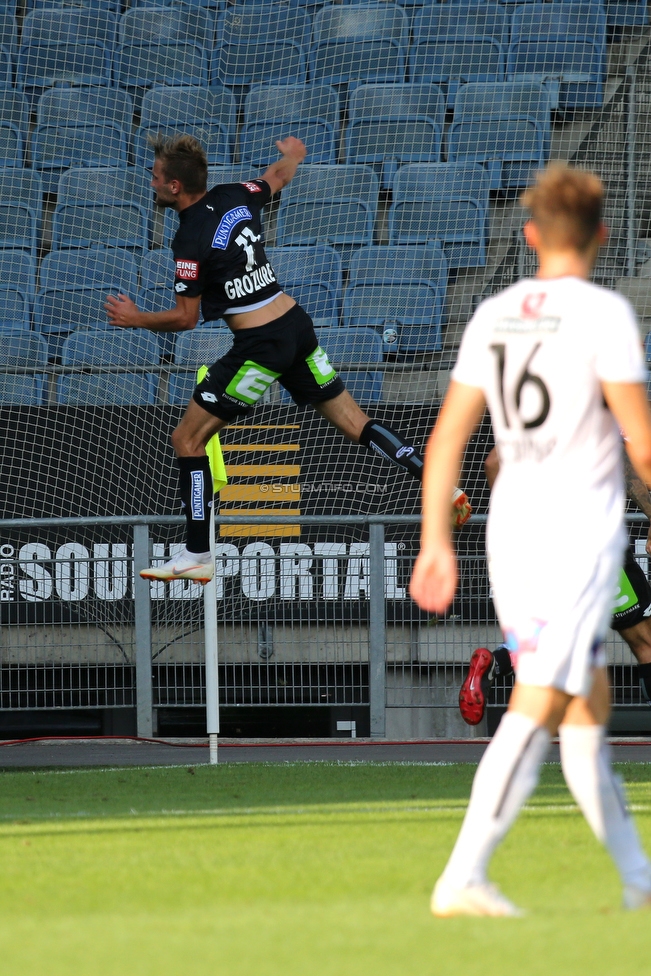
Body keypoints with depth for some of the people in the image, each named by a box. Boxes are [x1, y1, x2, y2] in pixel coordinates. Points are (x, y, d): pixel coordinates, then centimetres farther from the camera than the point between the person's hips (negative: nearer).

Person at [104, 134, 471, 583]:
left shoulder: (191, 240, -16)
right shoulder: (234, 197, 4)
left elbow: (185, 318, -11)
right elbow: (280, 175, 27)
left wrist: (137, 319, 6)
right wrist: (292, 154, 49)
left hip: (260, 345, -8)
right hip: (297, 323, 8)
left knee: (187, 440, 1)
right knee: (353, 421, 15)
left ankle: (198, 558, 1)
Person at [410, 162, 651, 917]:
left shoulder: (492, 316, 8)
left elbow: (447, 435, 7)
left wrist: (435, 542, 11)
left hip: (511, 531, 7)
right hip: (582, 531, -7)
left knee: (587, 709, 15)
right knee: (535, 711, -10)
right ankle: (463, 877, -18)